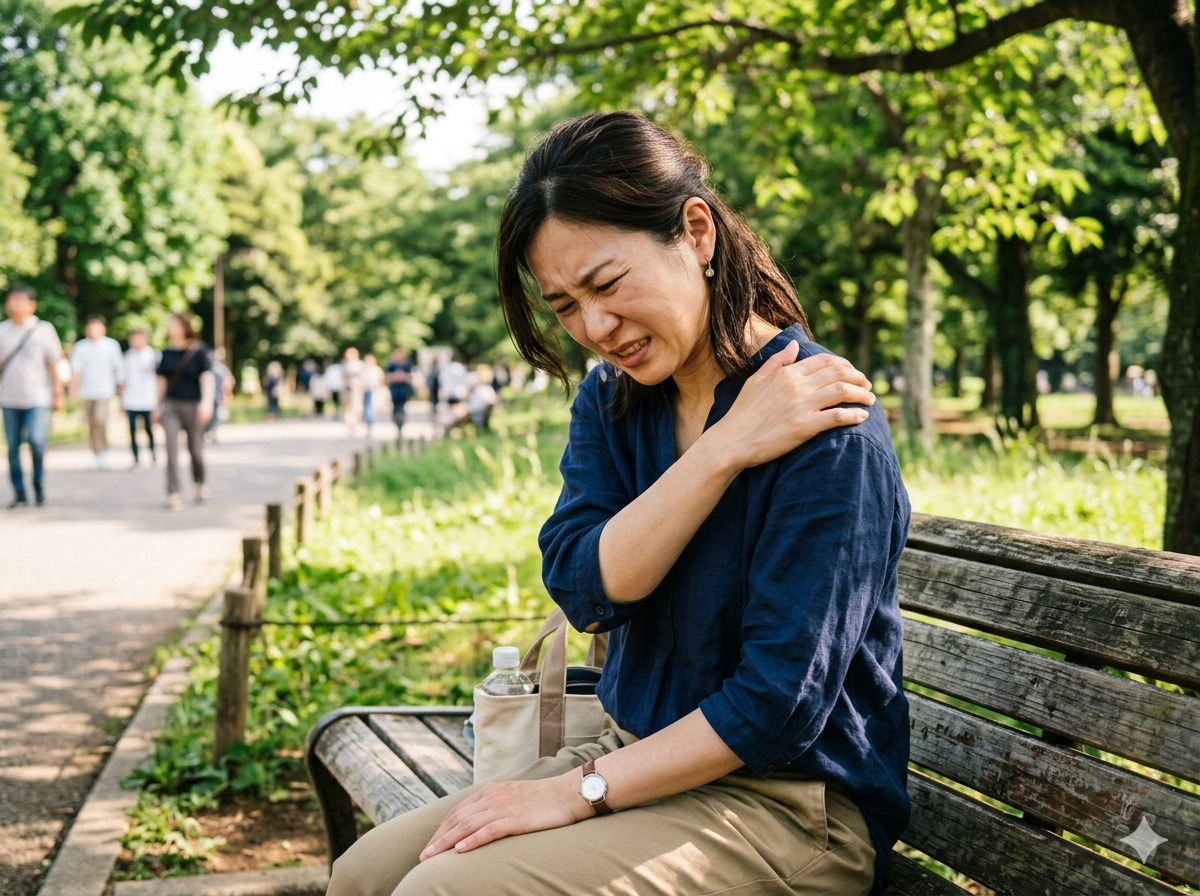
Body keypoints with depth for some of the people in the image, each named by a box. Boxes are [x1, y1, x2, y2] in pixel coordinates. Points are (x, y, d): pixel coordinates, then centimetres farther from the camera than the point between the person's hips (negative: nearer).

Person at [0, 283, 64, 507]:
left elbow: (53, 365, 4)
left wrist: (58, 395, 2)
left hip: (37, 398, -3)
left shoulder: (44, 329, 1)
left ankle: (39, 481, 7)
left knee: (36, 440, -18)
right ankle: (19, 493, 13)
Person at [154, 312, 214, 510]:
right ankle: (174, 494, -12)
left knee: (195, 450, 8)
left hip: (192, 405, -2)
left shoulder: (199, 351, -5)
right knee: (172, 448, -12)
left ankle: (200, 484, 36)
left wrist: (207, 402, -28)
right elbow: (163, 380, 15)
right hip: (170, 406, 2)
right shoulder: (168, 352, 6)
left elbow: (207, 377, -13)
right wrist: (158, 407, 18)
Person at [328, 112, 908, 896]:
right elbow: (588, 589, -12)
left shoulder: (825, 427, -19)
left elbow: (781, 702, -21)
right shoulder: (611, 401, 4)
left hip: (789, 803, -7)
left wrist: (577, 793, -18)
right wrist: (726, 448, -23)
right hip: (642, 757, 7)